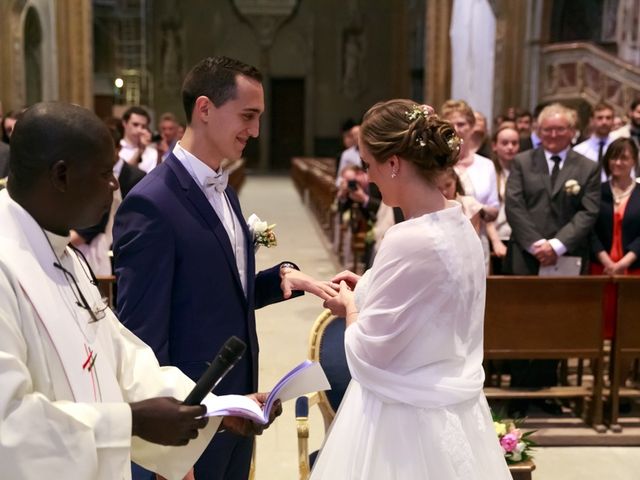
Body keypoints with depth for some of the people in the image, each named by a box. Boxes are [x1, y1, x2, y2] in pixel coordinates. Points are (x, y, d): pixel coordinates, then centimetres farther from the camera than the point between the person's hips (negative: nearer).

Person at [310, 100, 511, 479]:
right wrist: (367, 288, 11)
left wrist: (350, 306, -1)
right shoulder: (458, 224, 0)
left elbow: (368, 351, -19)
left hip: (404, 418, -8)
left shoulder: (409, 241, -26)